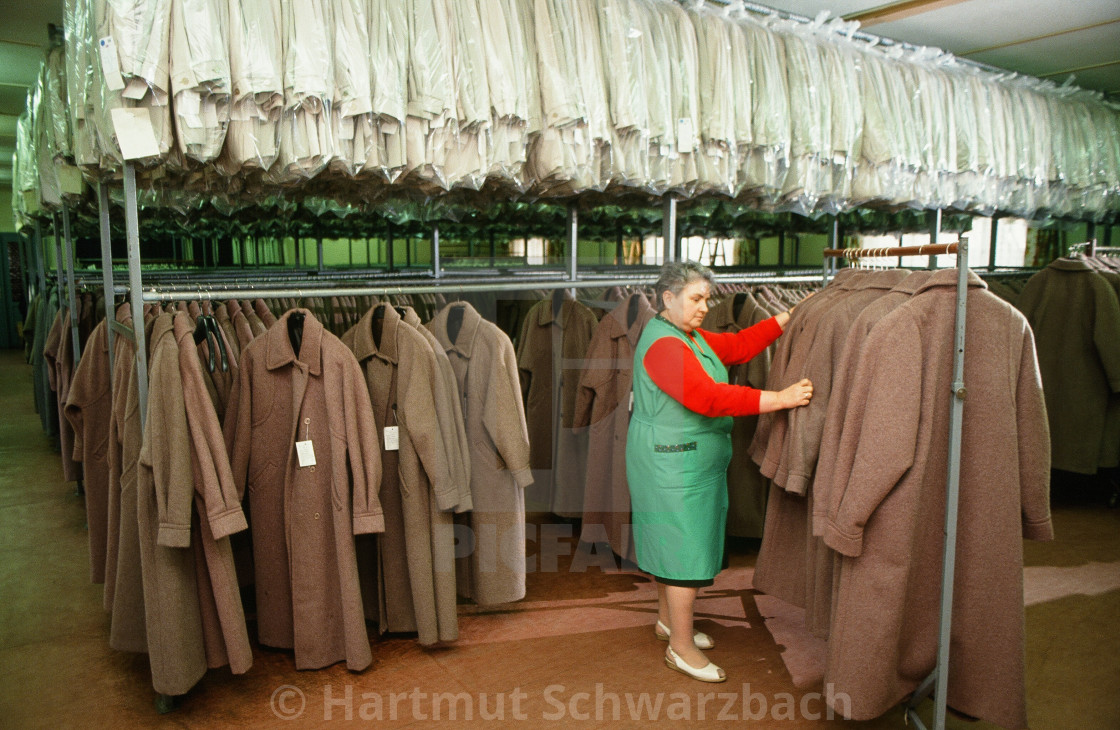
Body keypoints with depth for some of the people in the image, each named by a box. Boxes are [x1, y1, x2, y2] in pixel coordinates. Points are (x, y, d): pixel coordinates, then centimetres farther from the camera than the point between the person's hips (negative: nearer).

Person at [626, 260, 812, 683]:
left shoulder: (690, 337, 13)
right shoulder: (663, 344, -22)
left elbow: (739, 345, 12)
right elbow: (708, 397, -31)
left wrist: (789, 318, 3)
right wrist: (780, 399, -32)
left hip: (686, 461, 10)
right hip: (674, 464, -10)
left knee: (672, 542, 20)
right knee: (686, 549, -3)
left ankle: (669, 620, 35)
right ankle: (681, 647, 10)